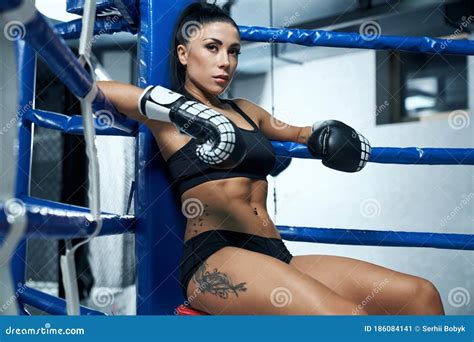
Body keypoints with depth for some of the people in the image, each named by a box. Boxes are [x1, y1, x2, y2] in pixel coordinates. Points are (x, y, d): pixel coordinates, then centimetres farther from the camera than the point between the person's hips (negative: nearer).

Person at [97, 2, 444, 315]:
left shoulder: (246, 111, 24)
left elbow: (297, 133, 43)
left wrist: (323, 135, 19)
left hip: (275, 254, 7)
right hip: (215, 257, -7)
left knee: (420, 294, -9)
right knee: (347, 315, -34)